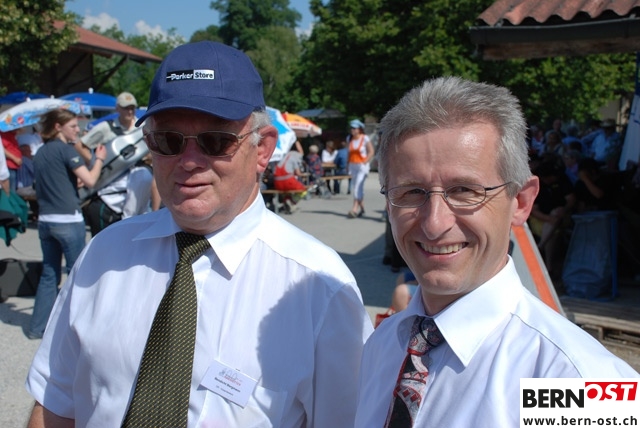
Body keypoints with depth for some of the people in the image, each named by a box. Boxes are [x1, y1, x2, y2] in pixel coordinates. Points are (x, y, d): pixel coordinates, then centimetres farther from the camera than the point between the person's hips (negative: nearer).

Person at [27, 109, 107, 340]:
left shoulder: (40, 153, 14)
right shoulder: (65, 149, -9)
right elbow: (90, 180, -15)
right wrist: (99, 158, -1)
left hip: (45, 220, 8)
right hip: (68, 220, -7)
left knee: (49, 274, 14)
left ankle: (38, 326, 19)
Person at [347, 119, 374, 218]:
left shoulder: (365, 138, -6)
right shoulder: (349, 139, 9)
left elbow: (371, 152, -5)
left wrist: (365, 162, -14)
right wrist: (349, 165, 8)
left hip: (362, 166, -6)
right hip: (352, 165, 6)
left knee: (358, 187, -14)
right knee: (354, 187, 7)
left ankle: (354, 209, -19)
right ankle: (362, 208, 19)